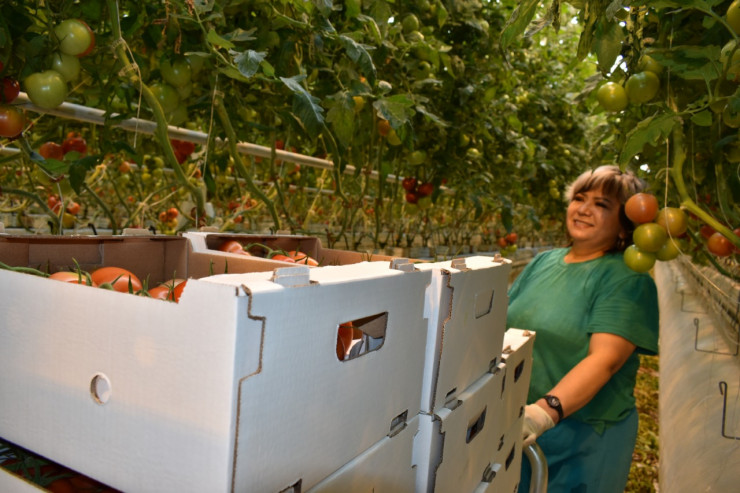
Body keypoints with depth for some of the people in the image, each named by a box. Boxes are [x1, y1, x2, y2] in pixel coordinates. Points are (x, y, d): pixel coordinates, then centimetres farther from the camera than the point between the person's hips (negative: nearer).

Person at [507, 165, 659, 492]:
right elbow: (499, 325, 10)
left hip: (584, 437, -5)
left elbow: (605, 359, -24)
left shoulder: (628, 279, -12)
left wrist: (547, 410, -36)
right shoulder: (543, 262, 6)